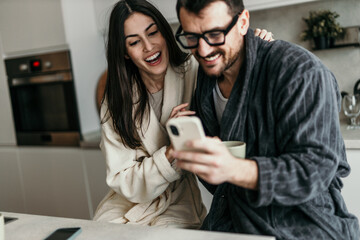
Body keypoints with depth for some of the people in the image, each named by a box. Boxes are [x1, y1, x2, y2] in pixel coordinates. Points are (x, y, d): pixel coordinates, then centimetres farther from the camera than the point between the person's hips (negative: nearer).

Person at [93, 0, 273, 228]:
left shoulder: (194, 71, -10)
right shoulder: (116, 104, -7)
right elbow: (123, 184, -10)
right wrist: (170, 153, -26)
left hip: (179, 205, -1)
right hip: (127, 204, 2)